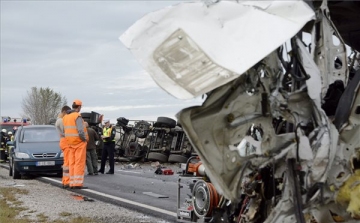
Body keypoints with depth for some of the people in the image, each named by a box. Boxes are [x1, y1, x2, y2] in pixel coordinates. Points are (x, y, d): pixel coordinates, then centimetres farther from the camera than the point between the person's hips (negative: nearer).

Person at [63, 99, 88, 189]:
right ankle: (78, 183, -9)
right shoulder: (78, 116, -15)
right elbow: (80, 131, -24)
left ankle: (72, 183, 8)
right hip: (80, 142, -8)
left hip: (71, 143, 8)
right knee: (79, 163, -6)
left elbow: (65, 131, 10)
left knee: (72, 163, 8)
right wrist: (84, 139, -9)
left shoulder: (65, 117, 9)